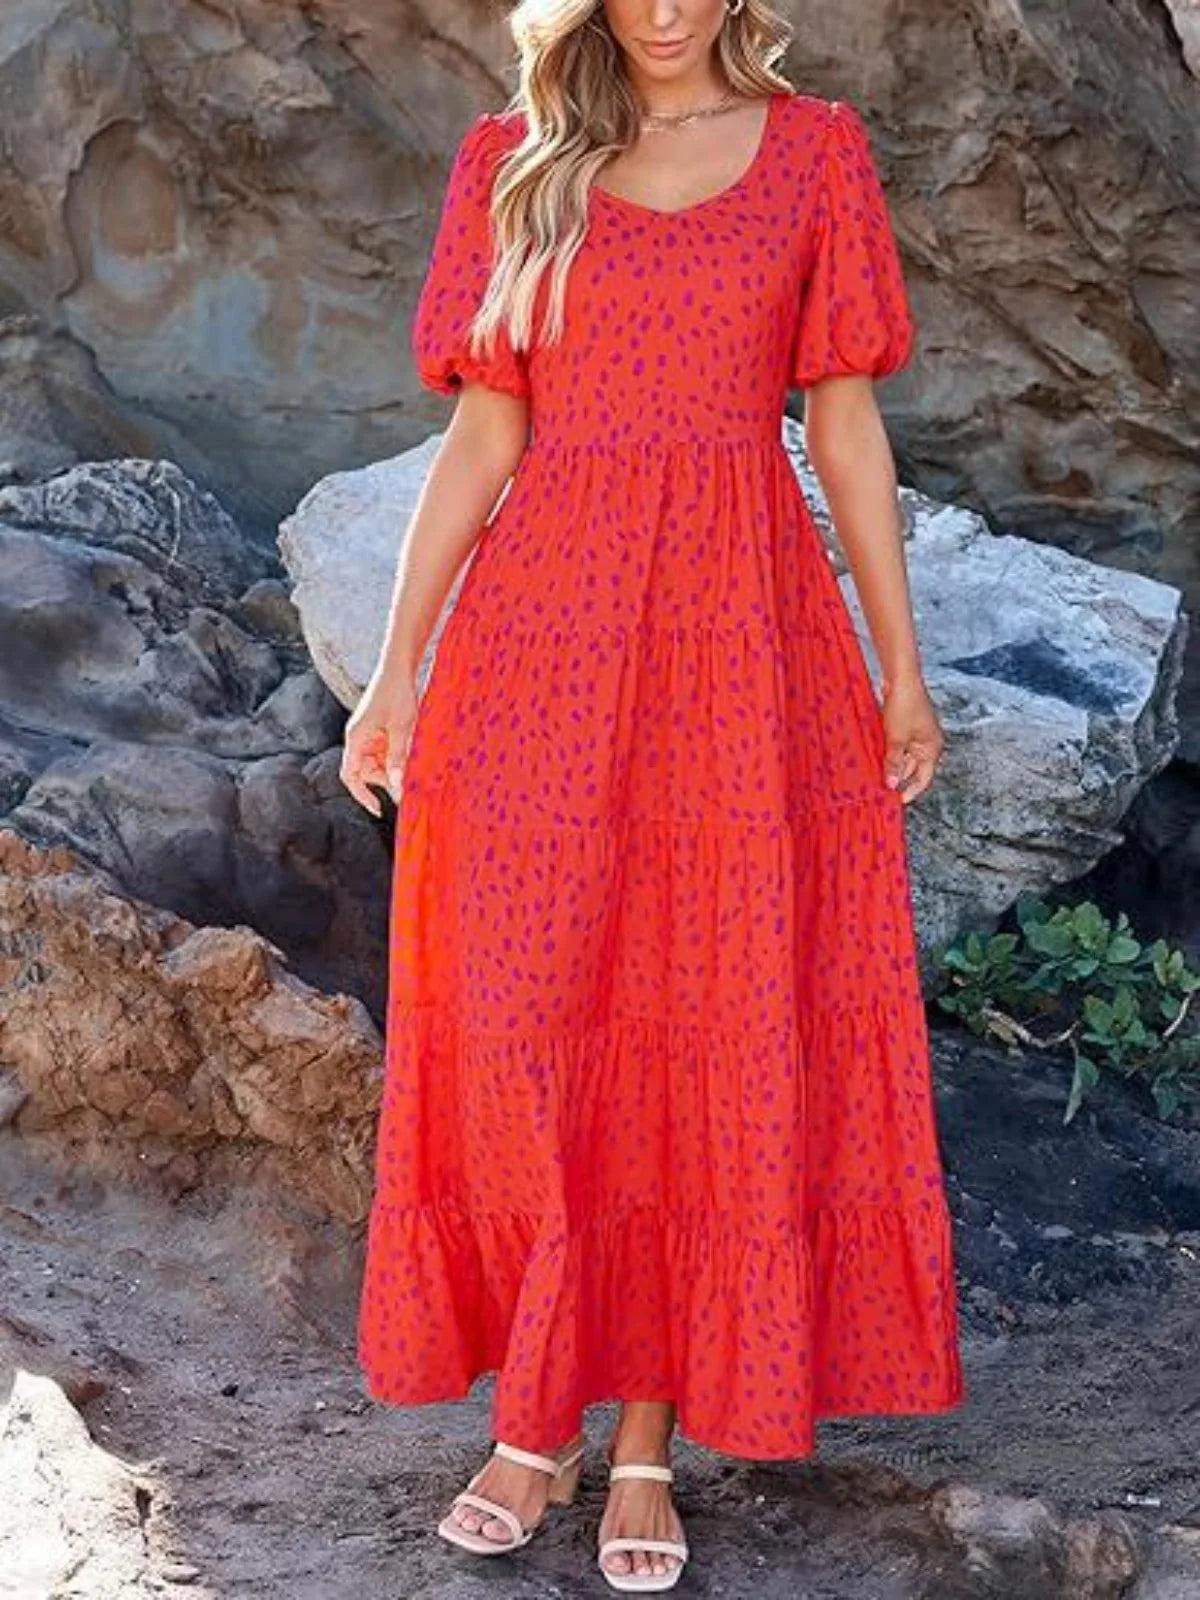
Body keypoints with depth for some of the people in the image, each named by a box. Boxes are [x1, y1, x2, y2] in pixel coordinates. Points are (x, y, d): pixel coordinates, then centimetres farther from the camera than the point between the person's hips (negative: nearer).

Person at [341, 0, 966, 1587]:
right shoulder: (513, 161, 7)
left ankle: (649, 1438, 14)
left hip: (740, 642, 0)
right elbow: (481, 439, 5)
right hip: (544, 641, 1)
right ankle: (535, 1422, 17)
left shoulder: (816, 150, 6)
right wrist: (396, 669, 0)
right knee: (525, 1021, 1)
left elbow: (846, 421, 6)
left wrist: (902, 664, 4)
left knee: (718, 1032, 2)